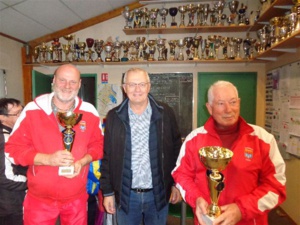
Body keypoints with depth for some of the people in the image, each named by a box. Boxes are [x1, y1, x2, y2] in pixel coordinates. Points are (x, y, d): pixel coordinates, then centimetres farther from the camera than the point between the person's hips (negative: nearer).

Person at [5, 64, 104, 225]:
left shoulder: (89, 112, -5)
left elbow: (98, 145, 4)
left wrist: (82, 162, -15)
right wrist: (48, 159, -21)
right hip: (39, 198, -1)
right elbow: (13, 148, -7)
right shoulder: (32, 110, -9)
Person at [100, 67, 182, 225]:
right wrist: (107, 191, 1)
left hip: (159, 193, 0)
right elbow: (107, 156, 0)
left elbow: (176, 150, 1)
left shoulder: (165, 113, -5)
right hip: (125, 195, 1)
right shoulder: (114, 116, -4)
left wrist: (176, 184, 2)